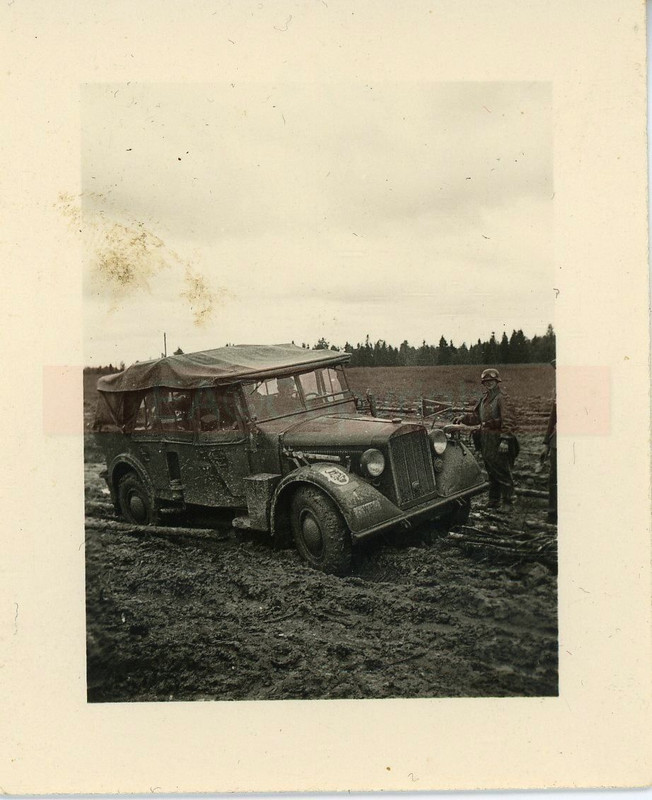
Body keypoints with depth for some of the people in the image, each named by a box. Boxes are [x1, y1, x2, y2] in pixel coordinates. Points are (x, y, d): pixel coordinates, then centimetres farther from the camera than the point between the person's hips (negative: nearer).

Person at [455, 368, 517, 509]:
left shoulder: (500, 398, -10)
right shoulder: (483, 399, 14)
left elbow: (506, 420, -15)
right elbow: (476, 417, 22)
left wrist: (505, 439, -21)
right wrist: (463, 418, 6)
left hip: (497, 439, -8)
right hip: (485, 439, 8)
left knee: (502, 470, -2)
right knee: (491, 471, 13)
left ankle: (508, 497, 7)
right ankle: (494, 499, 20)